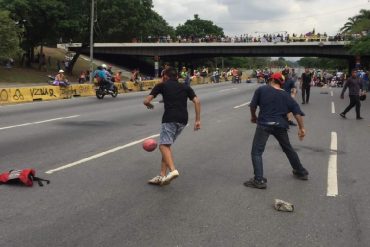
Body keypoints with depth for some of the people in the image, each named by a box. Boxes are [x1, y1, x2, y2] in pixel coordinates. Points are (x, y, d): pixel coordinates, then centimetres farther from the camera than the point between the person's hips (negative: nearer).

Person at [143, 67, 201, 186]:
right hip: (183, 120, 6)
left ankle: (173, 170, -34)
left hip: (170, 119, -5)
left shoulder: (162, 85, 12)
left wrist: (149, 105, 29)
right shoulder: (185, 87, 22)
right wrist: (198, 120, 9)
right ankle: (162, 175, 10)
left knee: (163, 145, -10)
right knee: (167, 145, 15)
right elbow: (196, 101, 8)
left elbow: (146, 101, 6)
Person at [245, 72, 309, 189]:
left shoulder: (261, 89, 1)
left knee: (256, 152, 0)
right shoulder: (286, 95, 9)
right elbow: (297, 111, 1)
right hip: (280, 125, 4)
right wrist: (301, 128, 1)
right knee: (288, 149, 24)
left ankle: (259, 180, -10)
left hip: (264, 124, -4)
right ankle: (301, 172, 37)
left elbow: (253, 105, 0)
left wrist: (253, 117, 18)